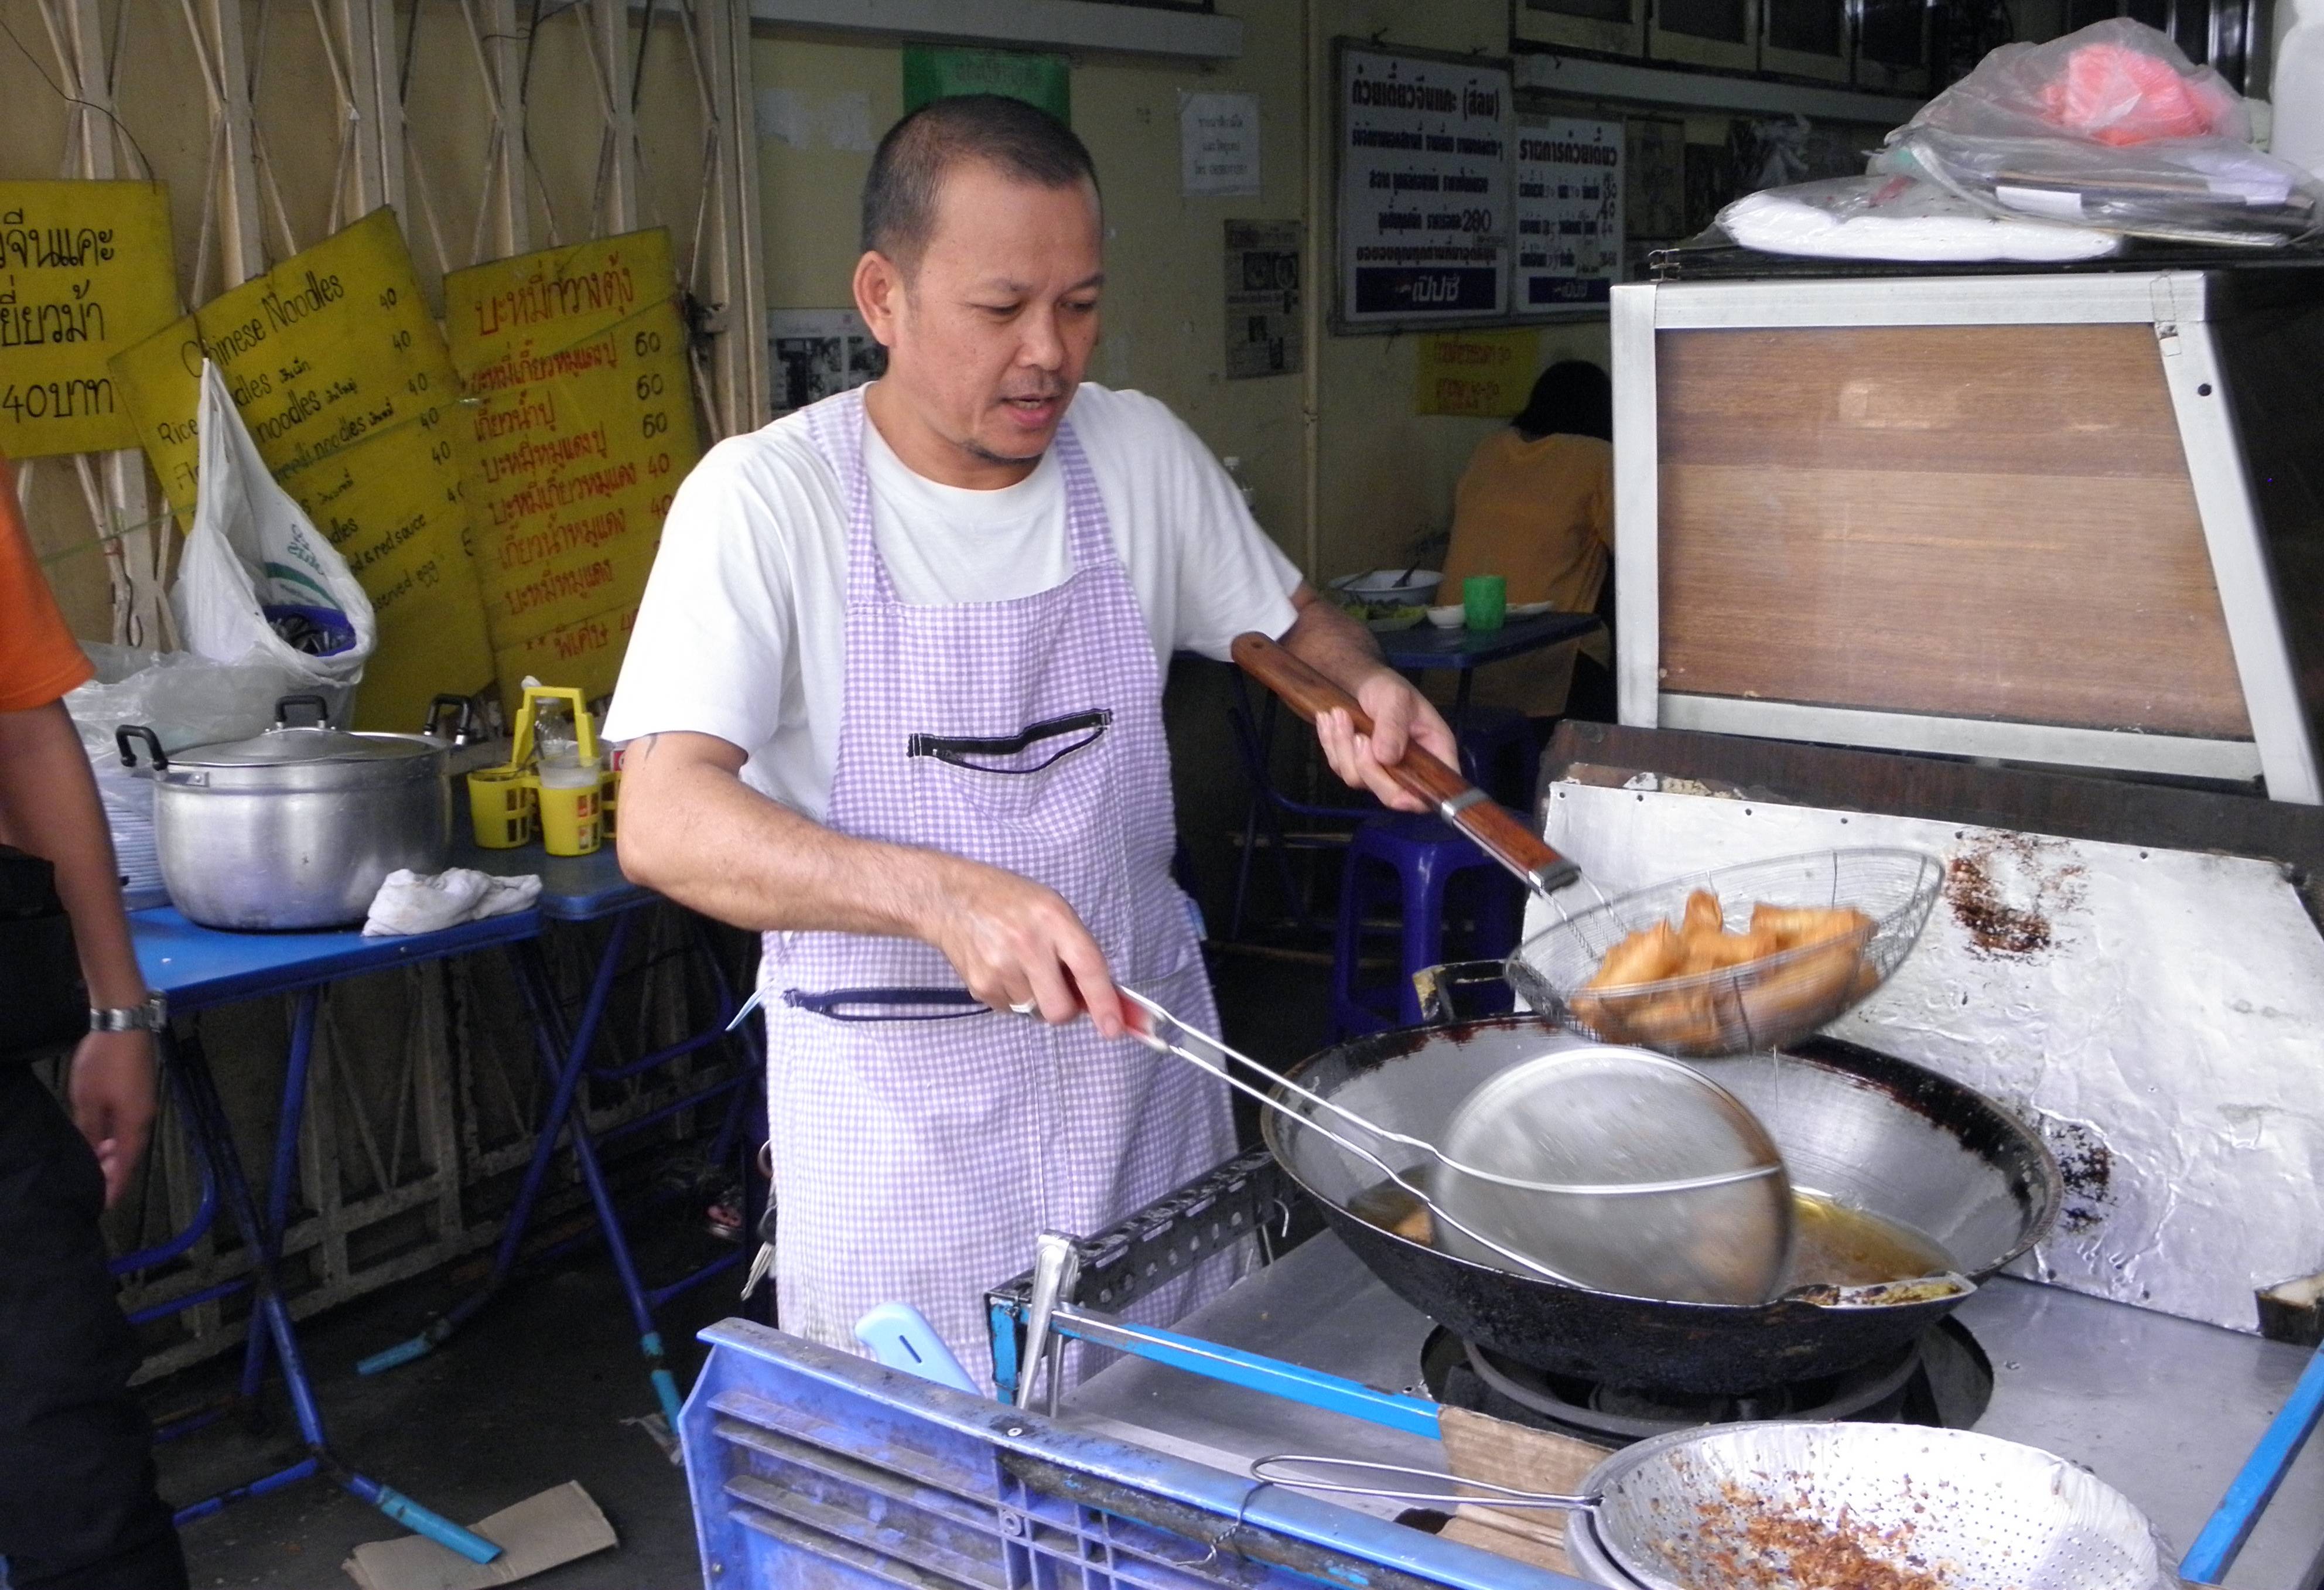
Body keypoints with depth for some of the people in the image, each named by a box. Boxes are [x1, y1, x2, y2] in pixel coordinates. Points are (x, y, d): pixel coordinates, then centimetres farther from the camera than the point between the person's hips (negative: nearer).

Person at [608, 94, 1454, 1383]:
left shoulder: (1140, 453, -1)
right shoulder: (763, 498, -14)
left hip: (1136, 1030, 4)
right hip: (897, 1086, -4)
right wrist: (942, 894, -39)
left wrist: (1364, 688, -7)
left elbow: (1286, 622, 17)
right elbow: (663, 825, -24)